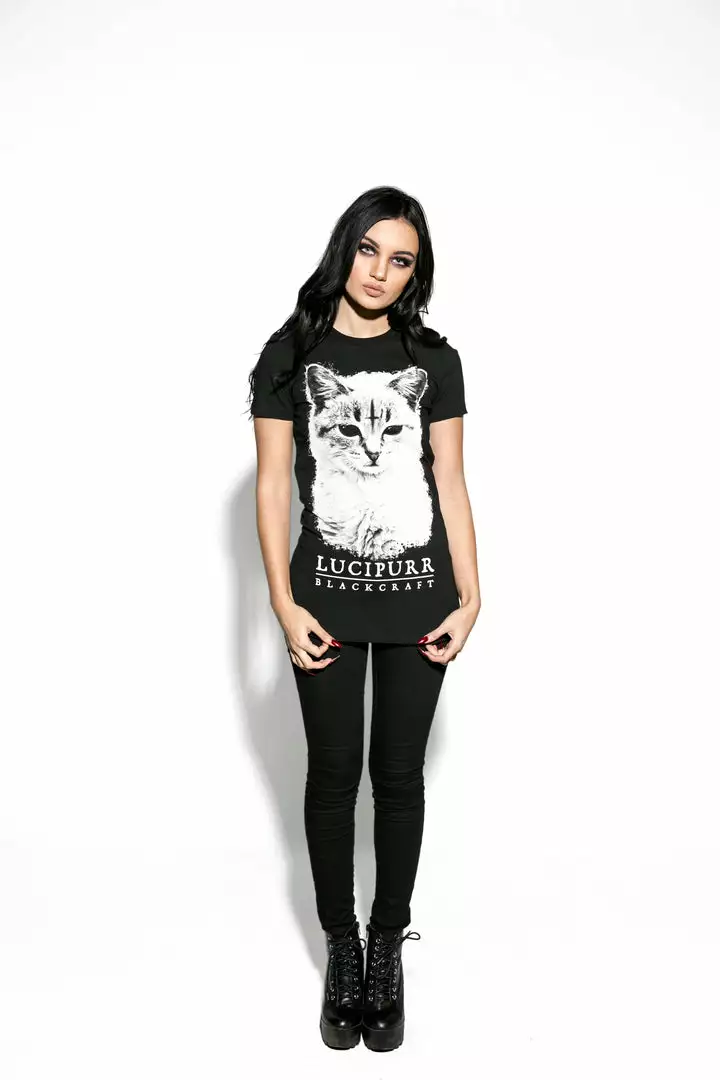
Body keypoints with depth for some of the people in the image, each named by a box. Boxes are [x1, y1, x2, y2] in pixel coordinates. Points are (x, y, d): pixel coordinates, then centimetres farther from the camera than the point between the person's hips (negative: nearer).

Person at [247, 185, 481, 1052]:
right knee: (333, 774, 8)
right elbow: (272, 483, -1)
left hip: (419, 598, 1)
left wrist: (470, 596, -3)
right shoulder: (292, 352, 1)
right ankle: (342, 947, 28)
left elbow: (450, 482, 4)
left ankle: (388, 945, 29)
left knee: (399, 773, 10)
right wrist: (283, 602, -8)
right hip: (328, 597, -1)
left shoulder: (433, 359, 5)